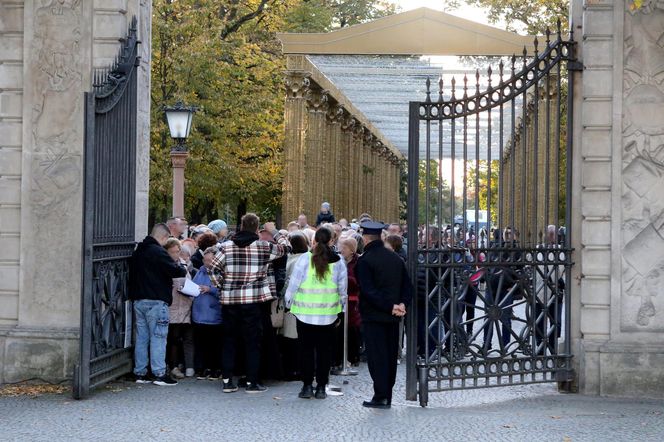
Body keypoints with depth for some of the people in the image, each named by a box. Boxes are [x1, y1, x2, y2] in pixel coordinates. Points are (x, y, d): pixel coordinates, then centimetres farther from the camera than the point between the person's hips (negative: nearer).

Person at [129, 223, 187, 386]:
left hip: (138, 300, 8)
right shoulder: (158, 252, -13)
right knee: (158, 337, -6)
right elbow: (174, 270, -18)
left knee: (141, 337, 10)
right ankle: (159, 374, -7)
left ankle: (140, 373, 12)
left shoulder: (137, 252, 14)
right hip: (156, 301, -8)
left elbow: (132, 275, 21)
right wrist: (184, 270, 1)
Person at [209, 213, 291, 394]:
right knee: (253, 341, 4)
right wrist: (274, 231, 21)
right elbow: (286, 247, 10)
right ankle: (252, 382, 5)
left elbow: (213, 269, -3)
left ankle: (227, 381, 12)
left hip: (229, 299, 2)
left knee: (229, 340, 11)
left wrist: (222, 286, 9)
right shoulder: (263, 247, -4)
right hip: (253, 300, -2)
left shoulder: (226, 246, 1)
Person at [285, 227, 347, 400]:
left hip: (305, 313, -2)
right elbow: (343, 290, 7)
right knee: (324, 350, 9)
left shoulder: (305, 259, -8)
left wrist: (289, 303, 10)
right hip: (329, 313, 2)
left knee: (306, 349, 8)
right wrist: (340, 311, 17)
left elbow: (294, 284, -5)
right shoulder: (338, 262, 0)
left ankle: (307, 386, 6)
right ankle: (321, 387, 9)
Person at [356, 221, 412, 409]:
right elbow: (407, 286, 7)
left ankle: (380, 396, -5)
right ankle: (387, 396, 16)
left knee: (376, 356, -2)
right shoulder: (396, 258, 9)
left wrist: (390, 307, -16)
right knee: (391, 355, 11)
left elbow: (368, 291, -18)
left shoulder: (364, 261, -11)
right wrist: (401, 304, -4)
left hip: (373, 316, -6)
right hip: (393, 317, 6)